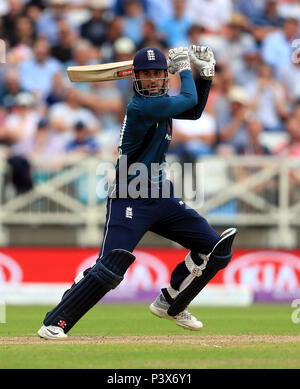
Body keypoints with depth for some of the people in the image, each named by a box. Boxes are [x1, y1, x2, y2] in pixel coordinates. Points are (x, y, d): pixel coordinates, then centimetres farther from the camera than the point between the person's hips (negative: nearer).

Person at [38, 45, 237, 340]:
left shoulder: (159, 101, 9)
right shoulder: (141, 106, -18)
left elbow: (194, 111, 25)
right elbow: (189, 99, -9)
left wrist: (205, 76, 14)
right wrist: (184, 67, 7)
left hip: (160, 199, 9)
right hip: (130, 201, -9)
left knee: (214, 248, 7)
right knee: (109, 268, -21)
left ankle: (170, 304, 24)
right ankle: (55, 323, -11)